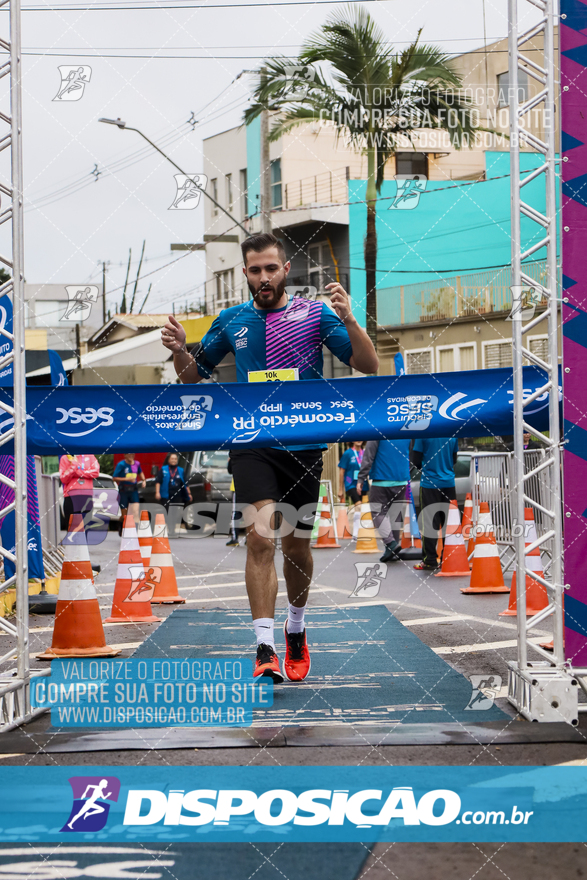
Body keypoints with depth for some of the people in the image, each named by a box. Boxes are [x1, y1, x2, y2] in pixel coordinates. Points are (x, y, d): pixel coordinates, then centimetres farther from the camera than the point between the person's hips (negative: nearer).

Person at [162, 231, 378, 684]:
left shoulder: (315, 314, 0)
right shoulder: (231, 321, 8)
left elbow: (369, 366, -6)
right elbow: (194, 375, 19)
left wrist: (348, 319, -22)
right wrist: (180, 351, -4)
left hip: (303, 445, 0)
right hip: (251, 445, 0)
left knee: (296, 545, 10)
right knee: (261, 535, -17)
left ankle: (296, 629, 36)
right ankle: (265, 648, -19)